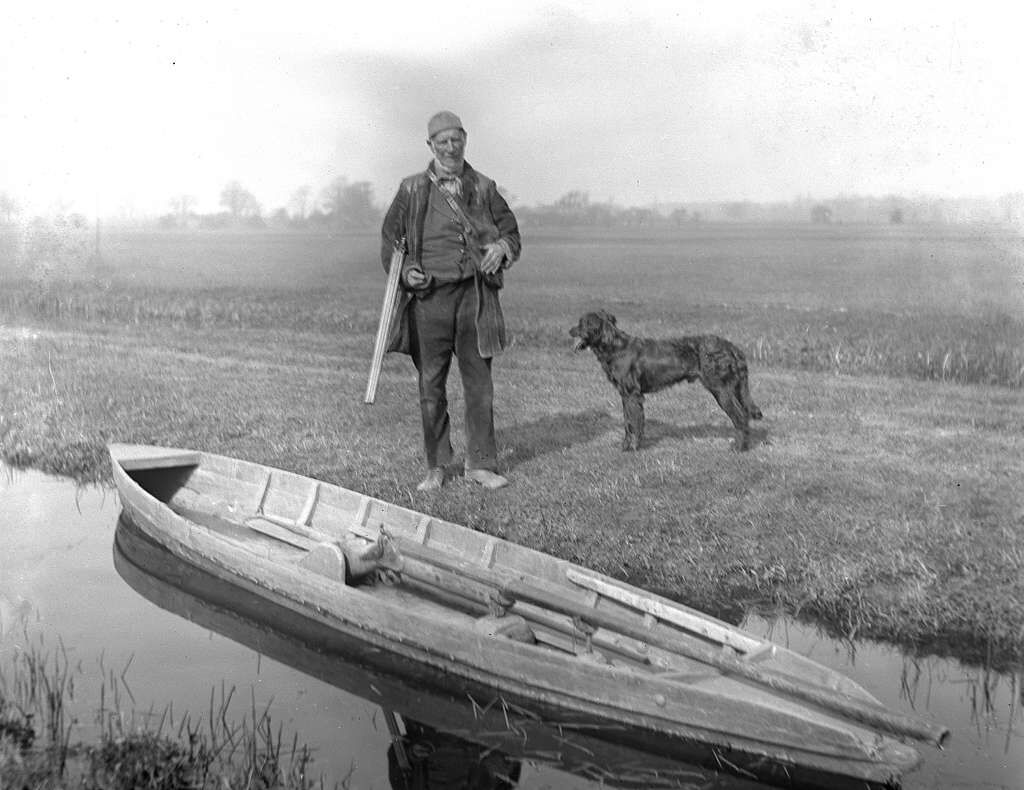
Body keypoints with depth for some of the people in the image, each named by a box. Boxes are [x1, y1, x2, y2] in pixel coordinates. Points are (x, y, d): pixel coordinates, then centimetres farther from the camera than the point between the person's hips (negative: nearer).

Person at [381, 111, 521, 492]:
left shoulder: (483, 188, 10)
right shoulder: (412, 190, 5)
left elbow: (510, 229, 18)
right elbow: (390, 239, 10)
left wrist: (502, 247, -4)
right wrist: (406, 271, -8)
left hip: (475, 294, 1)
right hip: (429, 296, -1)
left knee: (479, 383, 3)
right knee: (431, 386, 5)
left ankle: (480, 463, 14)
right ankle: (436, 466, 17)